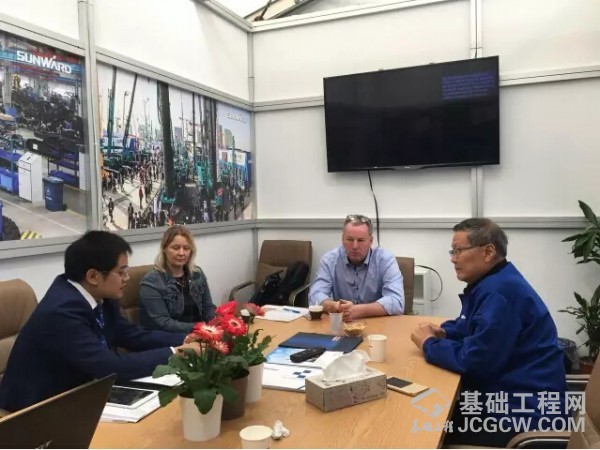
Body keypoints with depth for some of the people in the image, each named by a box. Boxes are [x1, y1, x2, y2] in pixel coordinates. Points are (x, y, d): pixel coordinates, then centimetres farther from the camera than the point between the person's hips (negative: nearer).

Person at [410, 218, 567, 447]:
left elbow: (473, 360, -27)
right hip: (503, 398, 10)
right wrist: (442, 332, 2)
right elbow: (467, 326, 24)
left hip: (522, 412, -9)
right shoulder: (491, 282, 9)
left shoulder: (500, 291, -25)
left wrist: (428, 344, -11)